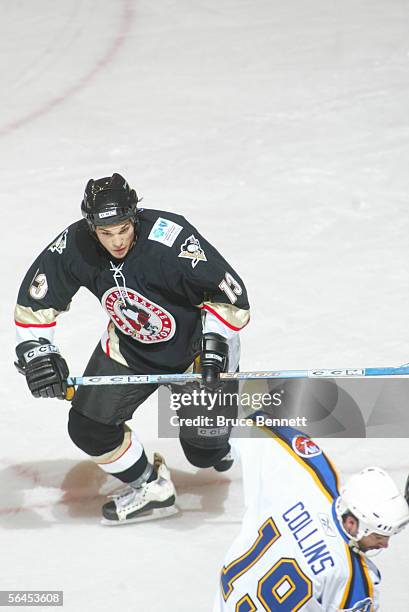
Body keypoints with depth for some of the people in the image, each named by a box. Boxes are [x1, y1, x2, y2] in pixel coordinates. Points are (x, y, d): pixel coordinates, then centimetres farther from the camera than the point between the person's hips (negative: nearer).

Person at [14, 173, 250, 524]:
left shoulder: (172, 239, -35)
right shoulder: (75, 246, -22)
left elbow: (229, 294, -26)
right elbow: (35, 301, -9)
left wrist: (214, 345, -32)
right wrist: (36, 350, -20)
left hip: (194, 344, -4)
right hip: (128, 347, 4)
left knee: (205, 452, 0)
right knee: (88, 427, -4)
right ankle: (149, 486, 20)